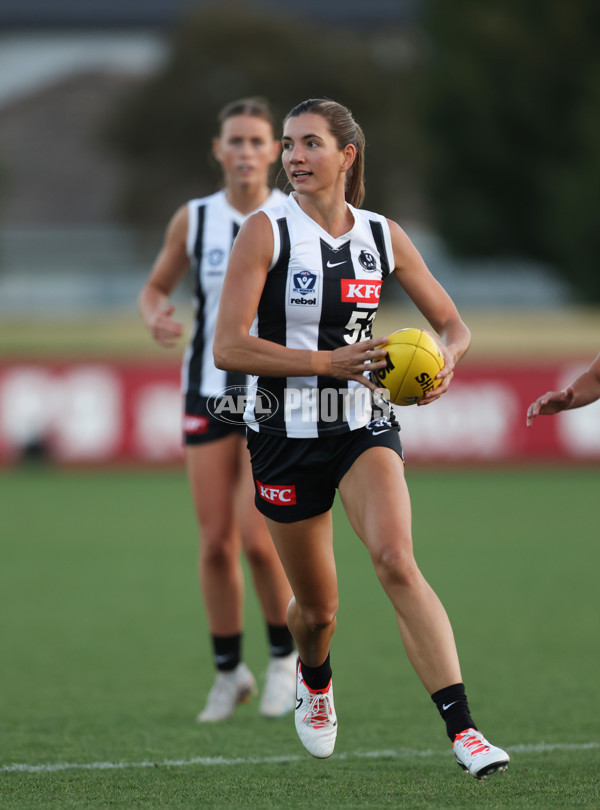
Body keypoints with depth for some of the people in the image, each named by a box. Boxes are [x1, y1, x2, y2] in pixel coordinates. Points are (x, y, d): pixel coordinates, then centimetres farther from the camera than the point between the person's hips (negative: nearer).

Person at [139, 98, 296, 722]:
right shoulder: (193, 219, 2)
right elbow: (155, 287, 12)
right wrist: (155, 317, -10)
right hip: (209, 390, 2)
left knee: (256, 536, -13)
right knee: (215, 543, 0)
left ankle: (286, 656, 11)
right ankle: (229, 673, 17)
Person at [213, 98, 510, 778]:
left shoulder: (383, 236, 1)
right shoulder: (266, 232, -9)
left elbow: (453, 325, 11)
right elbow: (228, 347, -16)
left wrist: (444, 360, -12)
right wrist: (327, 362, -24)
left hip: (364, 427, 1)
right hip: (285, 435, -1)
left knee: (396, 562, -24)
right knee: (317, 605, 10)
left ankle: (462, 730, -29)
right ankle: (313, 680, 48)